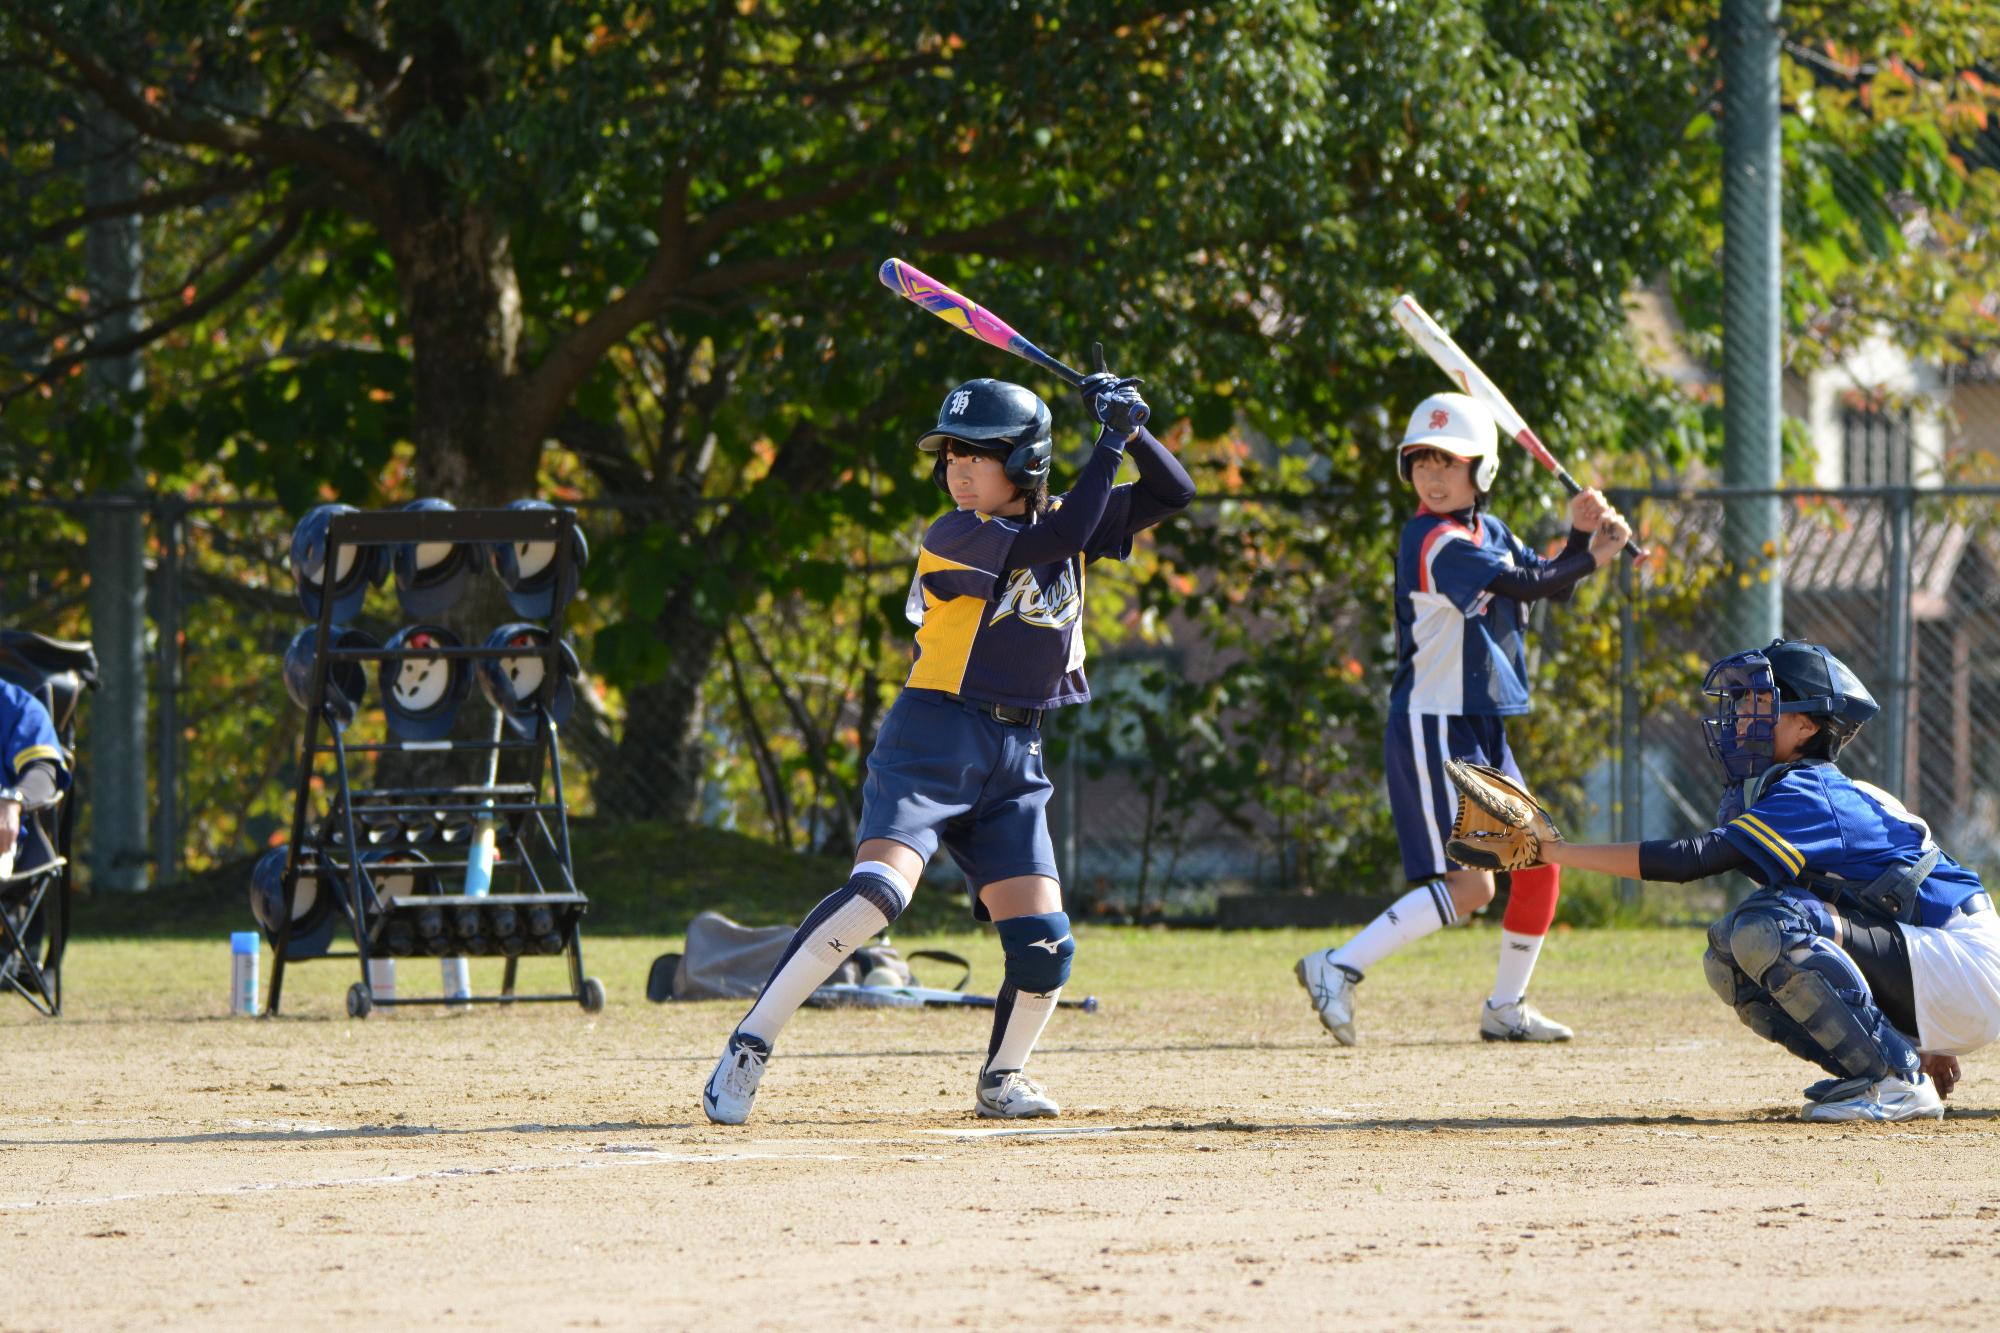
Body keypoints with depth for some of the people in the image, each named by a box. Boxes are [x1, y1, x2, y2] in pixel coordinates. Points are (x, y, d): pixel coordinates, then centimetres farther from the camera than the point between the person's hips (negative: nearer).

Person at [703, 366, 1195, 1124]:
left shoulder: (1064, 522, 10)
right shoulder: (953, 539, -9)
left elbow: (1173, 494, 14)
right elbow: (1058, 539, -22)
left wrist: (1135, 429, -2)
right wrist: (1110, 441, -16)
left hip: (1015, 761, 6)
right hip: (934, 740, -6)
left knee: (1043, 948, -4)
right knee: (875, 895, -25)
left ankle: (1001, 1080, 21)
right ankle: (748, 1047, -19)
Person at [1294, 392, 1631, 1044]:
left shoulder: (1487, 531, 12)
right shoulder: (1435, 541, -17)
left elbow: (1550, 582, 11)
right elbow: (1528, 587, -21)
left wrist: (1581, 534, -5)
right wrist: (1593, 554, -8)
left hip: (1482, 731, 9)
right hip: (1433, 728, -9)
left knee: (1538, 863, 12)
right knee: (1469, 883, -16)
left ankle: (1507, 1008, 23)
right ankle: (1337, 969, -14)